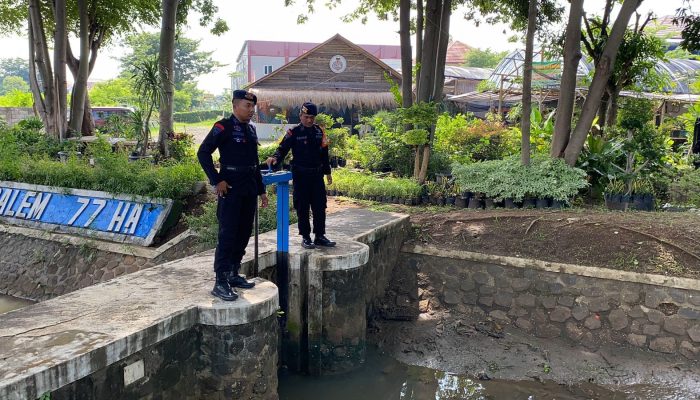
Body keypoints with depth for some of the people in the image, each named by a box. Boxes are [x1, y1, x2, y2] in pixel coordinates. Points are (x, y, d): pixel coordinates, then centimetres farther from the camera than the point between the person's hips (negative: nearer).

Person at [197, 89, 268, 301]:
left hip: (249, 191, 8)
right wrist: (216, 181, -16)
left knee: (244, 234, 12)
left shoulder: (251, 129, 14)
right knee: (227, 234, -7)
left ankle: (233, 274, 24)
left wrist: (261, 190, 19)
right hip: (230, 189, -8)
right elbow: (203, 153, -12)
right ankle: (221, 282, -3)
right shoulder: (223, 127, -9)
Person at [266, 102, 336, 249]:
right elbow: (283, 148, -9)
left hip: (317, 175, 4)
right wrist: (275, 158, -30)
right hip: (300, 175, -4)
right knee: (302, 208, 1)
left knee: (320, 206, 6)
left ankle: (320, 236, 17)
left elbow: (324, 153, 14)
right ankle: (305, 237, 11)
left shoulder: (319, 131, 8)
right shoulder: (294, 133, -5)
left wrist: (328, 172, 16)